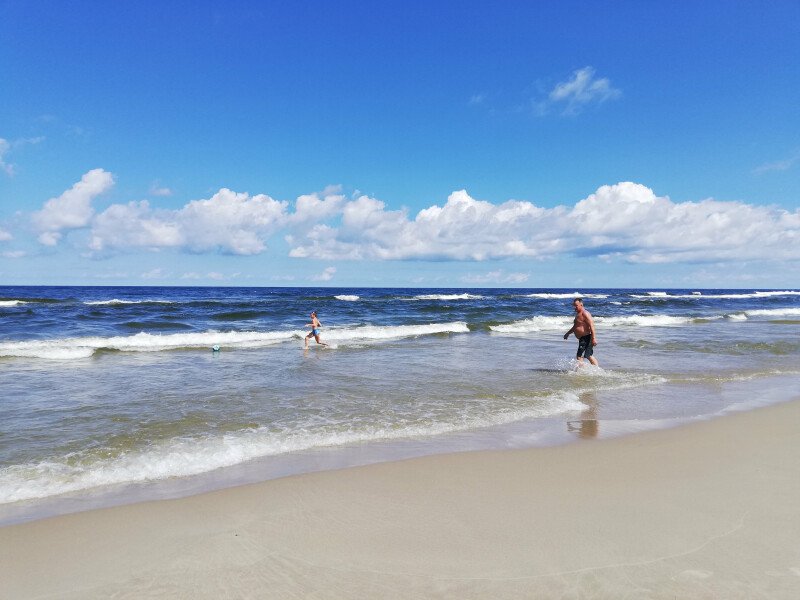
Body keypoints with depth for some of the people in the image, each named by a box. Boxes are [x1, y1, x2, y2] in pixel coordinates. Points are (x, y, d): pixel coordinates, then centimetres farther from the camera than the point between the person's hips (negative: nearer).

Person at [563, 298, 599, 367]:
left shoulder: (585, 314, -15)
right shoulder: (578, 314, 17)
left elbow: (591, 326, -22)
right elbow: (575, 326, 30)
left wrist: (593, 338, -27)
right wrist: (568, 333, 24)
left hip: (586, 338, -11)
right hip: (582, 339, 11)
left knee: (579, 357, -13)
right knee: (589, 356, 18)